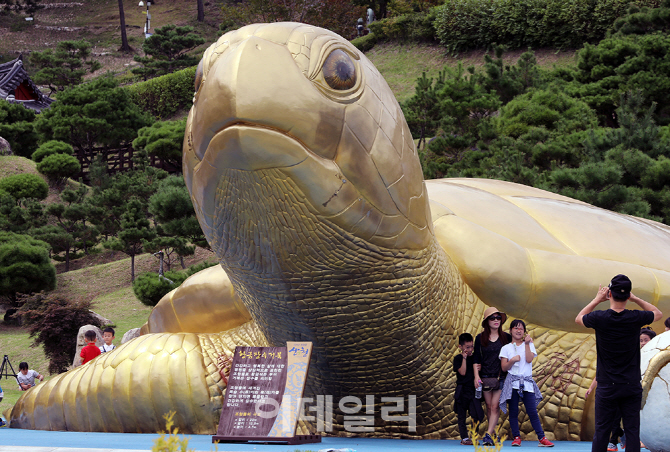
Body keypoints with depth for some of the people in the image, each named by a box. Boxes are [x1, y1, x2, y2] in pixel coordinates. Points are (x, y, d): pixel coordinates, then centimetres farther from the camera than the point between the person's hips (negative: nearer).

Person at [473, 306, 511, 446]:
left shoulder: (506, 337, 4)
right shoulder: (480, 338, 4)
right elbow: (476, 358, 4)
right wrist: (476, 376, -4)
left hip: (501, 377, -1)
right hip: (486, 376, 1)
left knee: (495, 406, -9)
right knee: (489, 407, 5)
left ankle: (488, 435, -12)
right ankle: (494, 434, 16)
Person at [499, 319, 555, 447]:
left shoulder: (529, 345, 12)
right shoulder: (506, 348, 9)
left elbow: (529, 359, -6)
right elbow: (504, 368, 3)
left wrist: (527, 344, -8)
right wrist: (512, 360, -14)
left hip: (527, 382, 0)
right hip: (512, 382, 0)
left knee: (532, 411, -6)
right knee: (513, 411, 0)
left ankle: (542, 438, -7)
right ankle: (516, 437, 6)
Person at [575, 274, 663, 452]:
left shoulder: (599, 318, -10)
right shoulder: (635, 318, -9)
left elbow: (578, 318, 14)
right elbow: (658, 313, 15)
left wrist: (597, 300, 16)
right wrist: (635, 299, 10)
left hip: (607, 386, 0)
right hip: (632, 386, 0)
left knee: (602, 431, 4)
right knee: (632, 430, 2)